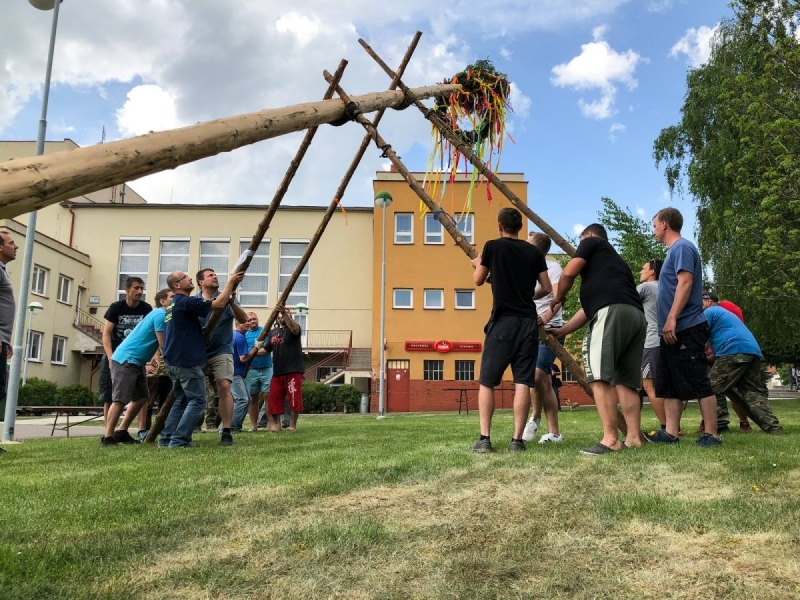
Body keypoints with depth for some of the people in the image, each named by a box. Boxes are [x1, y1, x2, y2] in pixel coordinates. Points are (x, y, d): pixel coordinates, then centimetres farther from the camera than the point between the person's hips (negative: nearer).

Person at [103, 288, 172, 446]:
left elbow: (158, 344, 18)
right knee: (120, 399, -10)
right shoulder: (160, 314, -13)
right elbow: (163, 344, -16)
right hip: (126, 359, -10)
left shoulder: (160, 314, 16)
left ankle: (121, 432, 18)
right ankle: (107, 437, -6)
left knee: (142, 397, 12)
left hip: (136, 361, 10)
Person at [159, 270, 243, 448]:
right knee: (197, 400, -6)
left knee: (181, 400, 16)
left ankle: (167, 438, 14)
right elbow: (218, 304, -19)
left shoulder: (175, 304, 19)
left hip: (174, 360, 10)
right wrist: (230, 282, -8)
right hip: (187, 361, -10)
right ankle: (179, 440, -9)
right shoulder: (186, 301, -13)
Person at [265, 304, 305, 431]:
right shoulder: (272, 332, 16)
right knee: (274, 398, 6)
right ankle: (276, 424, 17)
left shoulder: (292, 329, 1)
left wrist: (285, 313, -38)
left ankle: (293, 424, 6)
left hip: (293, 370, -5)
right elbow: (266, 349, 17)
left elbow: (294, 328, -24)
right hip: (277, 371, 5)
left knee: (294, 399, -5)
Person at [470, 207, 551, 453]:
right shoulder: (535, 252, 9)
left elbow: (478, 280, 10)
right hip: (528, 322, 3)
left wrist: (478, 263, 31)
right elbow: (547, 289, 10)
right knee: (523, 382, 1)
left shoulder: (493, 246, 1)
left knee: (487, 381, 3)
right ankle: (517, 440, -1)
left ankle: (484, 438, -3)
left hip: (502, 321, -2)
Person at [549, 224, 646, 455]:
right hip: (636, 316, 9)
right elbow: (590, 305, 36)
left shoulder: (592, 242, 19)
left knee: (599, 376, -12)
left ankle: (610, 439, -16)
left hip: (613, 311, -9)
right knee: (625, 380, 10)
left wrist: (558, 299, 24)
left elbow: (569, 273, 4)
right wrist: (562, 331, 39)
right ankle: (634, 437, 8)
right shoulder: (614, 259, 39)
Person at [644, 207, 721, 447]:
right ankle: (671, 433, 11)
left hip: (686, 328, -10)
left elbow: (685, 283, -19)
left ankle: (711, 434, 0)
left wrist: (671, 318, -24)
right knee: (669, 384, 8)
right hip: (673, 331, 10)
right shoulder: (674, 250, 21)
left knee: (698, 383, -6)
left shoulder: (682, 247, -8)